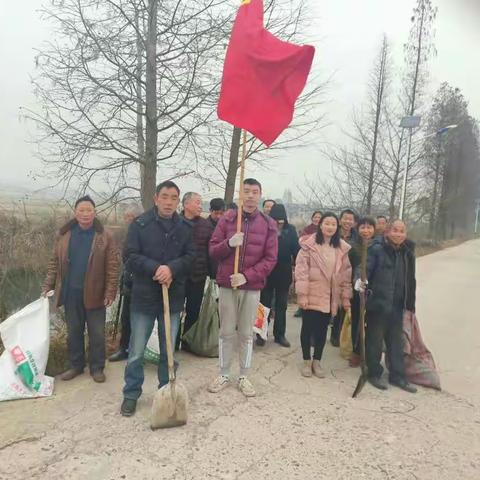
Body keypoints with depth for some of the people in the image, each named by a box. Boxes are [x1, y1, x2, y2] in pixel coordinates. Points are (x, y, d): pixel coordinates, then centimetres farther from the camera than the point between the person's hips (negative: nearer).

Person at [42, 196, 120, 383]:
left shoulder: (105, 236, -7)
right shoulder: (64, 234, 3)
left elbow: (113, 266, -9)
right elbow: (55, 262, 9)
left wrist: (110, 292, -13)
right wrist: (47, 285, 3)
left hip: (94, 293, -3)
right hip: (71, 293, 3)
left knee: (97, 333, 7)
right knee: (73, 332, 15)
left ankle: (97, 368, 23)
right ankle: (76, 365, 31)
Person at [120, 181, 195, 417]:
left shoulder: (186, 227, 2)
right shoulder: (140, 224, -5)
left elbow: (190, 256, -1)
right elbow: (130, 256, -9)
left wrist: (171, 268, -20)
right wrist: (155, 268, -22)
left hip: (173, 297, 2)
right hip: (144, 296, -2)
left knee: (169, 351, 15)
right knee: (136, 352, 8)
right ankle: (131, 394, 27)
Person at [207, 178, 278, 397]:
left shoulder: (268, 224, -1)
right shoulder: (227, 219, 1)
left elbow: (270, 259, -4)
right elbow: (213, 250, 1)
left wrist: (247, 276, -15)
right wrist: (229, 243, -20)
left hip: (252, 287, 0)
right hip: (227, 285, 0)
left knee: (247, 334, 10)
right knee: (226, 332, 10)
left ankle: (244, 377, 25)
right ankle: (224, 375, 25)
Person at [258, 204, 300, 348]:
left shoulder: (290, 230, -3)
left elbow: (296, 249, -7)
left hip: (284, 273, 2)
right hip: (267, 272, -2)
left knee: (281, 305, 13)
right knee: (265, 304, 9)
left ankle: (280, 334, 26)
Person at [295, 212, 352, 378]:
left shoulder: (342, 248, 3)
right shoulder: (309, 245, -9)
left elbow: (346, 274, 6)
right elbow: (301, 270, -11)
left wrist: (346, 297, 4)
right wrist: (302, 294, -15)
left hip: (330, 297, 3)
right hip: (312, 295, -3)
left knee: (322, 329, 13)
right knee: (308, 328, 8)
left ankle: (317, 361, 28)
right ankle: (307, 361, 24)